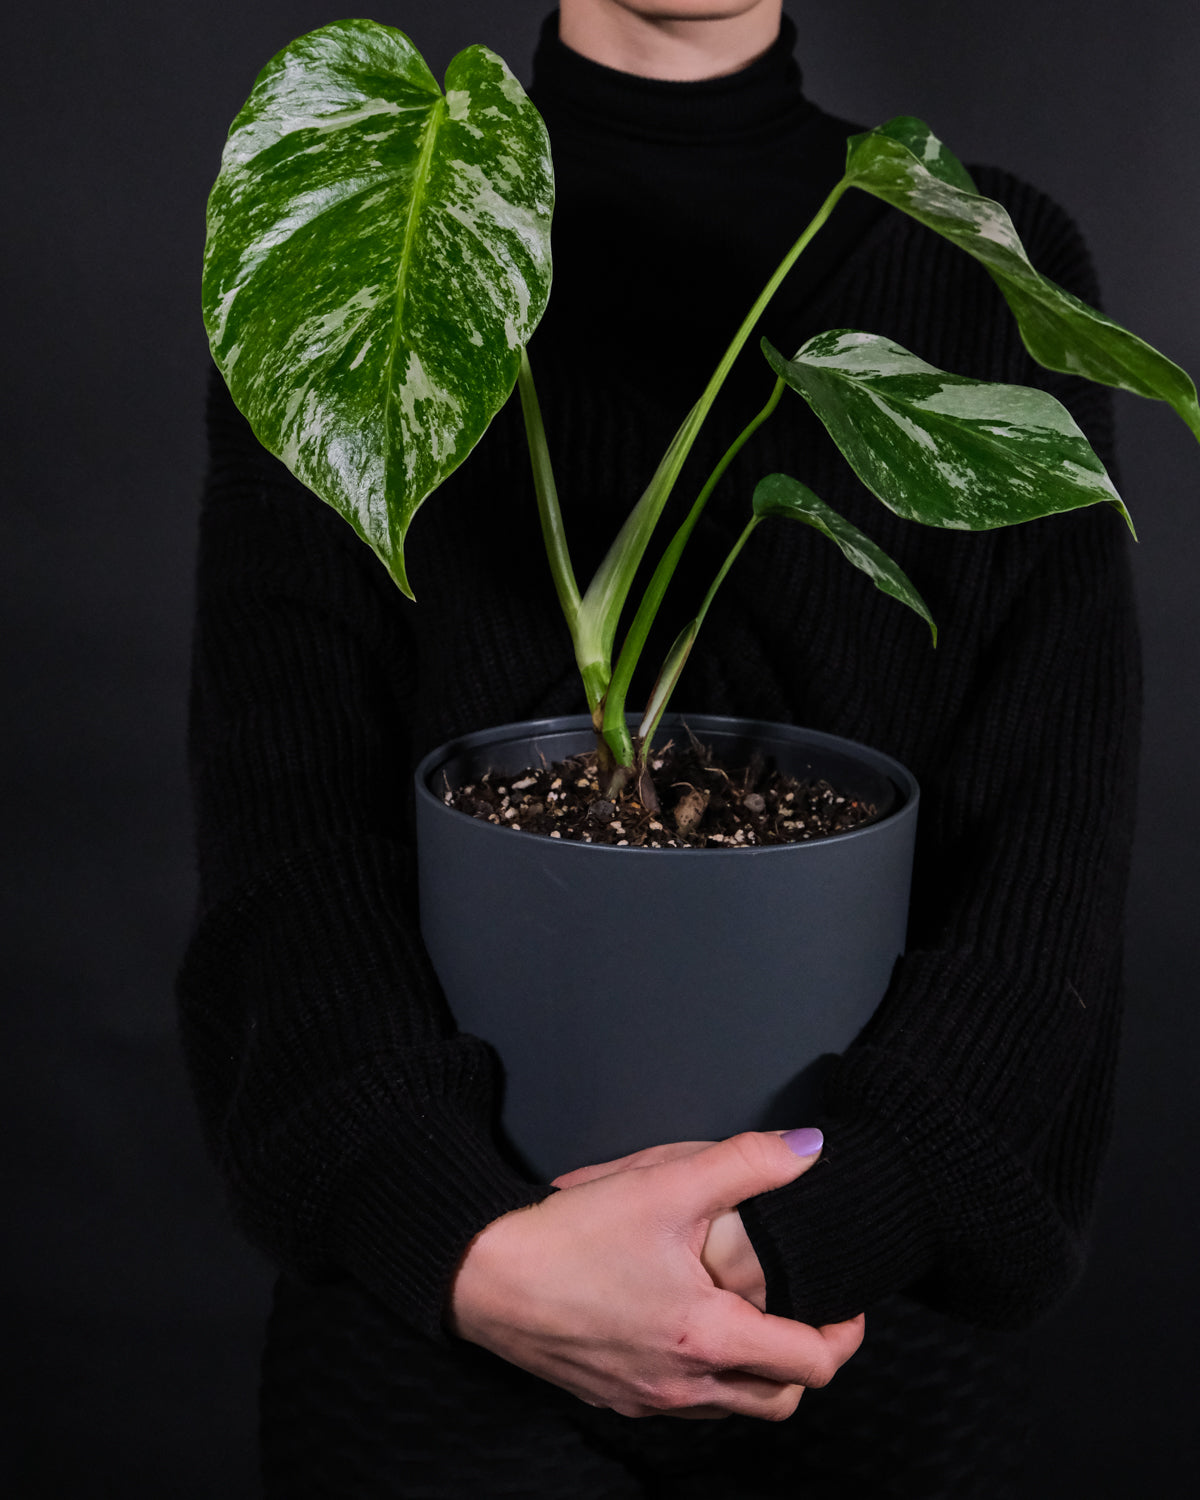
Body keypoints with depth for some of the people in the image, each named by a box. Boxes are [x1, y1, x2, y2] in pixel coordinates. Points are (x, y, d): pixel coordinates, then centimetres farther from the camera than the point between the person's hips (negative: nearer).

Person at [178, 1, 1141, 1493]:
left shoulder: (998, 269, 0)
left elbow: (1054, 836, -8)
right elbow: (284, 821, -9)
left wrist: (785, 1243, -20)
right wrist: (473, 1252, -23)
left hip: (863, 1277, 2)